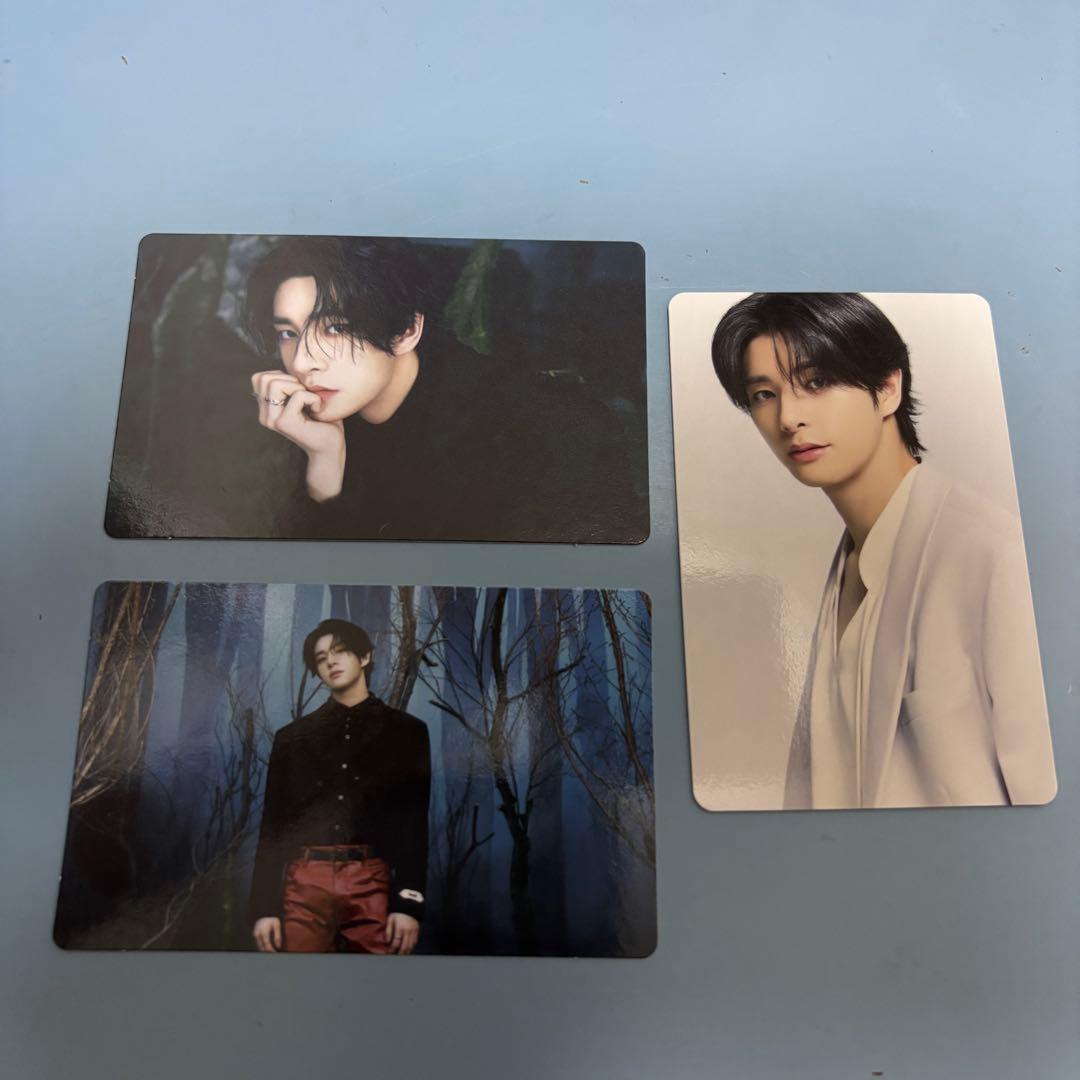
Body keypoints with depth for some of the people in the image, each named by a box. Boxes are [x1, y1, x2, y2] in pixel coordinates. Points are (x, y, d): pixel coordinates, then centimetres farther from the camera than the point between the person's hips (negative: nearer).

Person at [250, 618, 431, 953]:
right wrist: (264, 906, 2)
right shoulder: (292, 736, 14)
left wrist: (409, 902, -6)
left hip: (374, 884, -1)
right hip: (305, 883, 2)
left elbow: (415, 822, 3)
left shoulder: (406, 732, 9)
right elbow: (272, 825, 11)